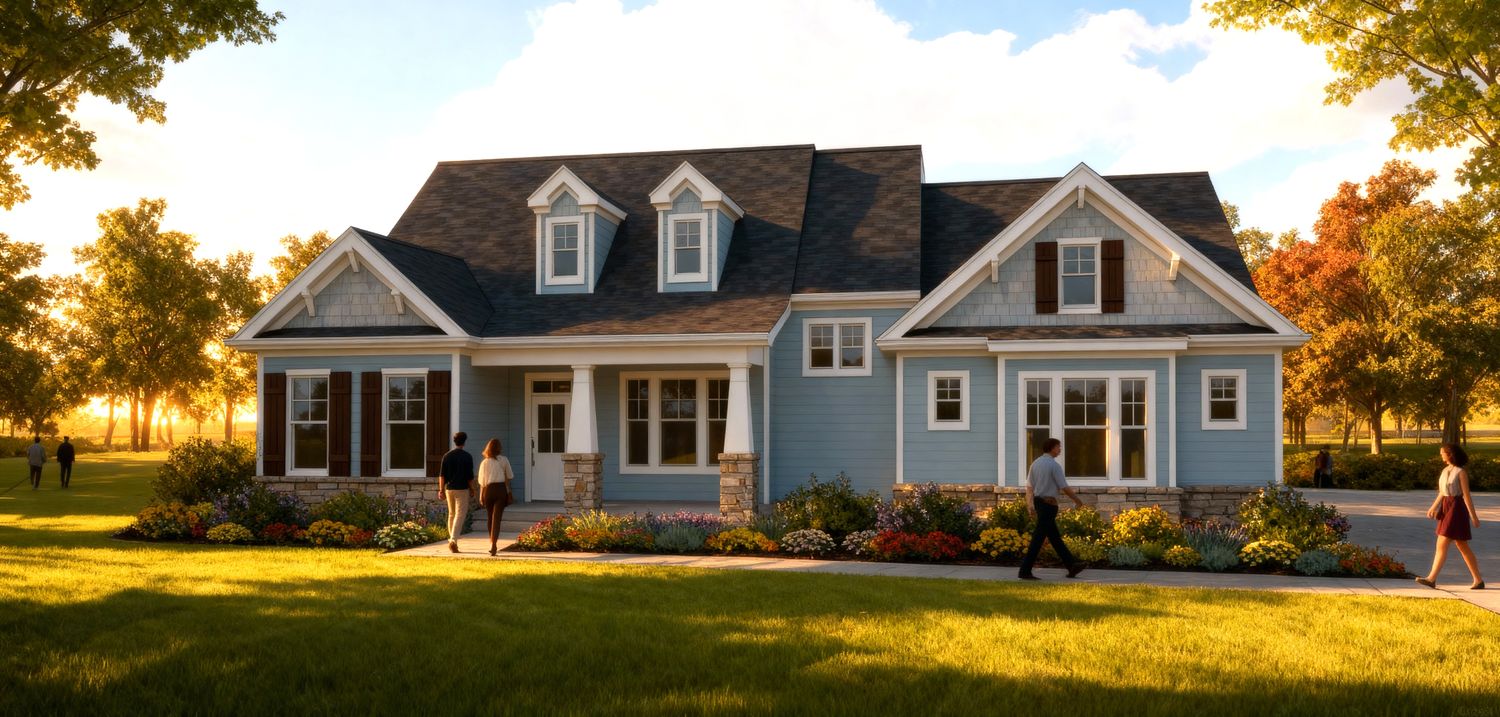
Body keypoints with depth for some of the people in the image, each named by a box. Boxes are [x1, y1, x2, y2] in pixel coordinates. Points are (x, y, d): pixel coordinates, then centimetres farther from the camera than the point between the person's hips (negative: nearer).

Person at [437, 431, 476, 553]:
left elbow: (442, 474, 2)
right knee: (460, 515, -6)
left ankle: (452, 540, 22)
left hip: (449, 488, 4)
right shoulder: (467, 457, -7)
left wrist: (441, 490, 6)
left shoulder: (447, 456, 4)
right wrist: (472, 489, 4)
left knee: (451, 515, 16)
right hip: (462, 489, -4)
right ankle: (453, 540, -20)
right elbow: (470, 476, -7)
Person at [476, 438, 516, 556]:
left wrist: (481, 496, 8)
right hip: (501, 489, -1)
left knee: (490, 517, 16)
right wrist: (509, 492, 16)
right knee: (497, 517, -4)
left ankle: (492, 542, 28)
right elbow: (508, 478, 6)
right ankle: (493, 543, -19)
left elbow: (482, 481, 1)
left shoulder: (484, 462, 0)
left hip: (488, 490, 1)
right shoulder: (504, 460, 1)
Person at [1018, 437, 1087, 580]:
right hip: (1049, 503, -9)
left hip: (1038, 502, 9)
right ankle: (1025, 571, -7)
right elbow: (1064, 487, -11)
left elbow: (1029, 486, 7)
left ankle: (1071, 566, 24)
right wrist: (1077, 499, 3)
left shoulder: (1035, 463, 9)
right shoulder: (1054, 465, -13)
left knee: (1055, 536, 14)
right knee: (1039, 537, -6)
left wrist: (1030, 505, 8)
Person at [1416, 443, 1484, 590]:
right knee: (1463, 547, 11)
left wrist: (1473, 515, -13)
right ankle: (1478, 580, 18)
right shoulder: (1445, 470, 11)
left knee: (1442, 545, -11)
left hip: (1457, 508, -9)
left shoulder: (1461, 472, -12)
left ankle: (1431, 578, -12)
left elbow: (1466, 495, -13)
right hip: (1446, 508, 9)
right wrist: (1433, 507, 11)